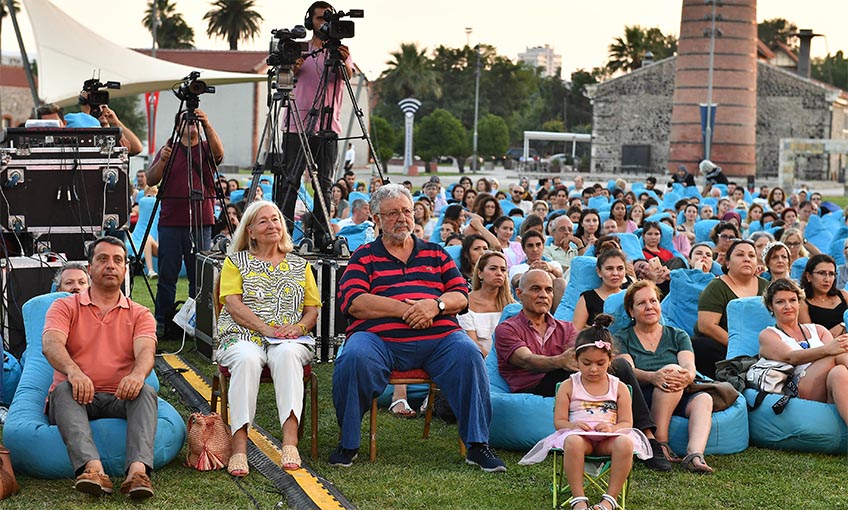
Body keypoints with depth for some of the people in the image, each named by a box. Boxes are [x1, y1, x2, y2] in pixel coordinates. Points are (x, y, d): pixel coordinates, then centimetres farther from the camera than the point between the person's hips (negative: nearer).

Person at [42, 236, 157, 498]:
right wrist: (73, 371, -33)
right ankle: (93, 469, -54)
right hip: (76, 398, -1)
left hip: (120, 399, 1)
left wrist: (137, 374, -33)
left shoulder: (140, 315, 15)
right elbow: (51, 344, -10)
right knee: (64, 388, -34)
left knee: (146, 392, -30)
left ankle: (138, 470, -53)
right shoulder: (65, 307, 11)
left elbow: (146, 351, -6)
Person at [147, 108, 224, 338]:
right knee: (167, 275, 1)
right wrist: (162, 160, -15)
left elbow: (219, 152, -14)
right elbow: (151, 180, 4)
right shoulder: (168, 149, 12)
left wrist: (207, 125, -27)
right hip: (171, 222, 0)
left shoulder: (207, 148, 10)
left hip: (201, 223, 0)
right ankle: (162, 322, 7)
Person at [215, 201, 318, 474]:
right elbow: (233, 304, 1)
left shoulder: (300, 266, 23)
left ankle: (290, 442, -46)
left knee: (287, 354, -37)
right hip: (242, 337, -1)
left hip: (289, 341, 1)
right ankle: (239, 448, -43)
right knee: (247, 359, -38)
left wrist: (299, 326, -7)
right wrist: (266, 328, -14)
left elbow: (313, 309, 17)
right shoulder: (236, 262, 16)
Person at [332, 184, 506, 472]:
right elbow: (352, 301, -2)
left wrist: (436, 305, -8)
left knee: (468, 354, -27)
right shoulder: (364, 257, 15)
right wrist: (404, 309, -10)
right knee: (354, 358, -33)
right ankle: (348, 443, -13)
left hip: (438, 337, 2)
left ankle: (478, 444, -19)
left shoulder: (435, 253, 24)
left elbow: (462, 296, 15)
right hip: (379, 337, -2)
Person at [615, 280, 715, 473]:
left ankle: (695, 454, -51)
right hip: (638, 402, -3)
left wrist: (687, 376, -27)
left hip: (678, 401, 3)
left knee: (704, 399, -29)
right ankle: (660, 443, -33)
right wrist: (653, 377, -31)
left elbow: (689, 367, 0)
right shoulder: (622, 339, 12)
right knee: (672, 369, -30)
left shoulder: (678, 336, 20)